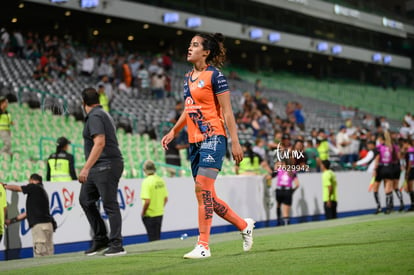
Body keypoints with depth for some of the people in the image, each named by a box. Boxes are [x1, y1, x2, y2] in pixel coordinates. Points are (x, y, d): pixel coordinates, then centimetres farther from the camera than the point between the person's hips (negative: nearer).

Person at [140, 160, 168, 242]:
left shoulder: (146, 181, -17)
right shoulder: (161, 180, 3)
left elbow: (147, 201, -23)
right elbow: (166, 198, 8)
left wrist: (143, 213, -10)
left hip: (150, 215, -6)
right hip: (160, 214, 6)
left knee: (153, 239, 1)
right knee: (158, 237, 17)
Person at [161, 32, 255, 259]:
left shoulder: (214, 75, -7)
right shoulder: (188, 78, 15)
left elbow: (227, 111, -9)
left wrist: (235, 142, -13)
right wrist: (173, 132, 18)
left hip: (212, 138, -8)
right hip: (194, 142, 8)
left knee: (203, 190, -15)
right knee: (207, 196, 9)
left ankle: (203, 246, -11)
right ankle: (244, 225, 27)